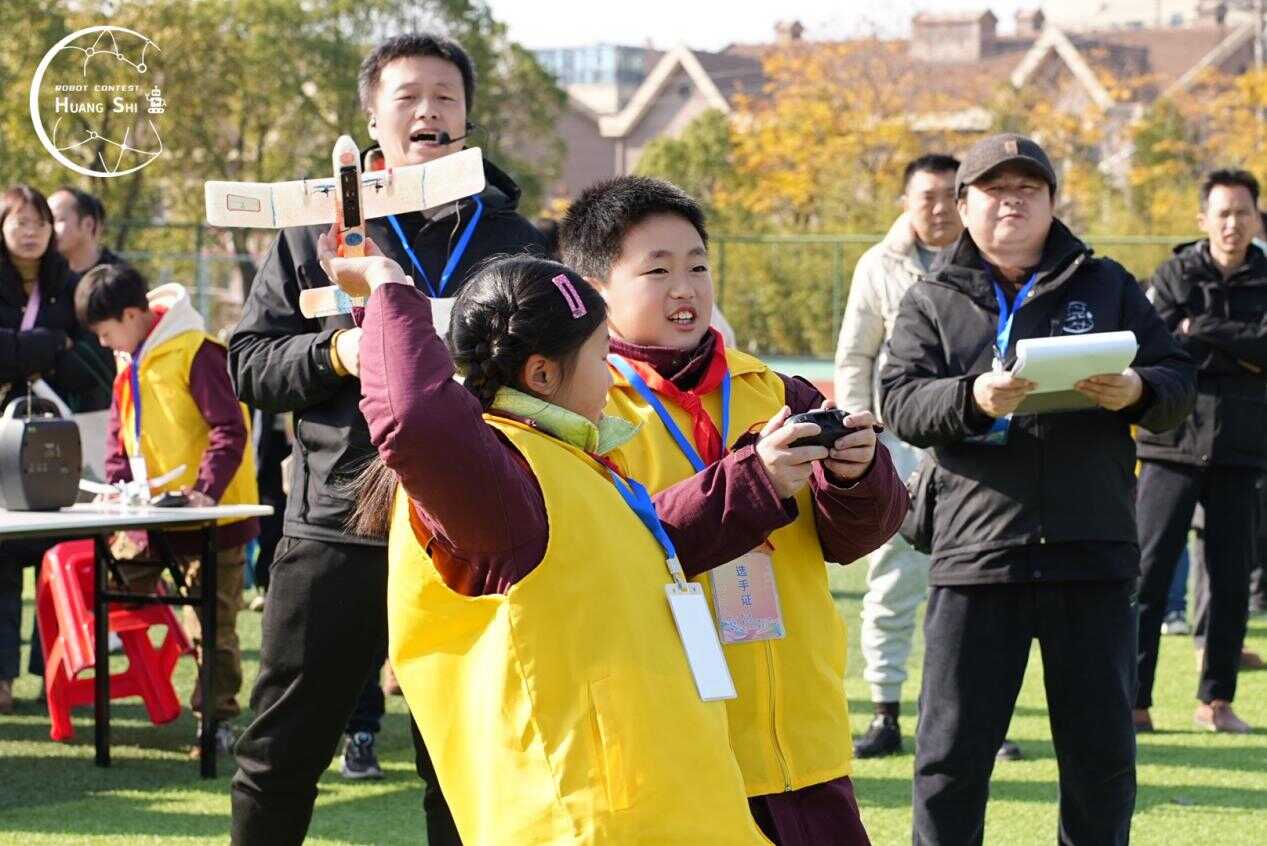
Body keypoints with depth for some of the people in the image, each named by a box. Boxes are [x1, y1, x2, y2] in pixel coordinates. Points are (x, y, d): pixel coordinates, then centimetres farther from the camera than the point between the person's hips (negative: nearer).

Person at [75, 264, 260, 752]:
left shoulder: (195, 353, -15)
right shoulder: (128, 362, 12)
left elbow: (229, 429, -18)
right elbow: (121, 433, 18)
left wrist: (206, 489, -25)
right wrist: (117, 486, 3)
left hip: (212, 514, -8)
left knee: (212, 625, -2)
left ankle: (217, 722, 6)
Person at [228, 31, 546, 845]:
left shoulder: (512, 237, 8)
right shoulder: (317, 227, 7)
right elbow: (250, 361, 4)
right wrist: (334, 355, -15)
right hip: (335, 529, 0)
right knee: (281, 749, 5)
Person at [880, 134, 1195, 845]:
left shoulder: (1107, 286, 12)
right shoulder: (933, 302, 9)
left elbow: (1180, 382, 9)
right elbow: (900, 400, -4)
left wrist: (1138, 390, -15)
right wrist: (973, 399, -24)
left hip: (1094, 553, 1)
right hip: (977, 549, -1)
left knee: (1103, 752, 7)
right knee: (953, 749, 1)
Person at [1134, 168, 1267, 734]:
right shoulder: (1176, 275, 4)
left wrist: (1203, 331, -13)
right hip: (1174, 444, -2)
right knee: (1147, 572, -7)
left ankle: (1217, 699, 14)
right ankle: (1133, 699, -6)